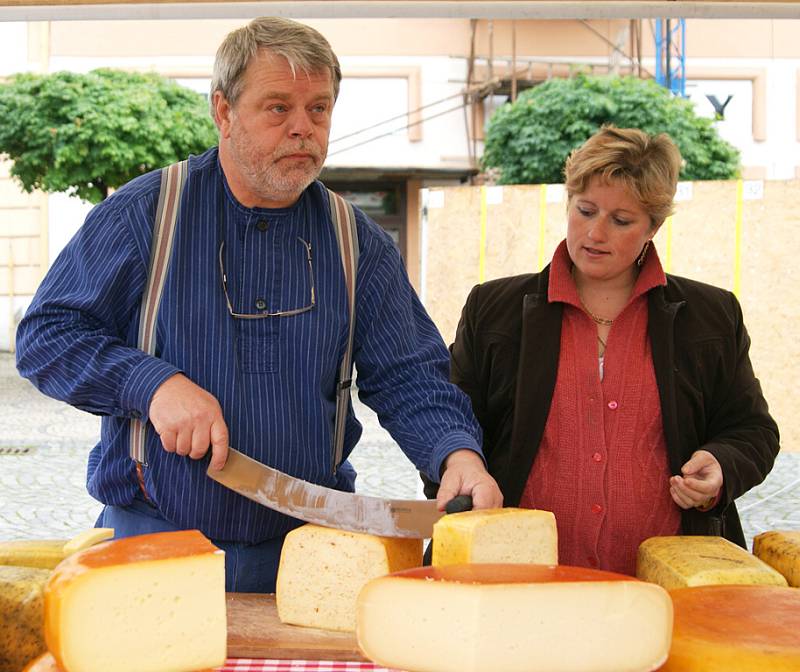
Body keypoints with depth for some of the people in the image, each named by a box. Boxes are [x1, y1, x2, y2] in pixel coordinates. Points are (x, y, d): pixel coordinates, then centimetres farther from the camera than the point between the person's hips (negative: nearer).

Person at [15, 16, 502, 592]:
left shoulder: (359, 244, 5)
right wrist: (154, 384, -18)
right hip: (152, 540, -2)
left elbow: (408, 378, 1)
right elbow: (45, 335, -2)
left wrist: (457, 452, -20)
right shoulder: (144, 214, -3)